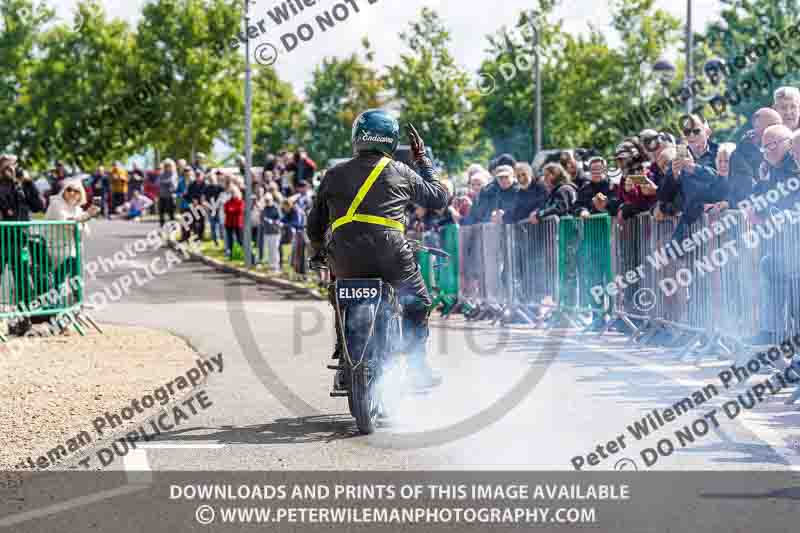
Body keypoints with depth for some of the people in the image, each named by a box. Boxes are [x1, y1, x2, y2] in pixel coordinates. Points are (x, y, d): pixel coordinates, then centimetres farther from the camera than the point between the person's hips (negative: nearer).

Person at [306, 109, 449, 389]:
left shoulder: (334, 174, 16)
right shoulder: (400, 173, 10)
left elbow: (315, 222, 21)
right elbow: (439, 197, 20)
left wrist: (318, 249, 41)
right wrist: (423, 159, 30)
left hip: (345, 258, 2)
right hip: (391, 256, -2)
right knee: (417, 303, 19)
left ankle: (344, 364, 20)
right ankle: (417, 367, 12)